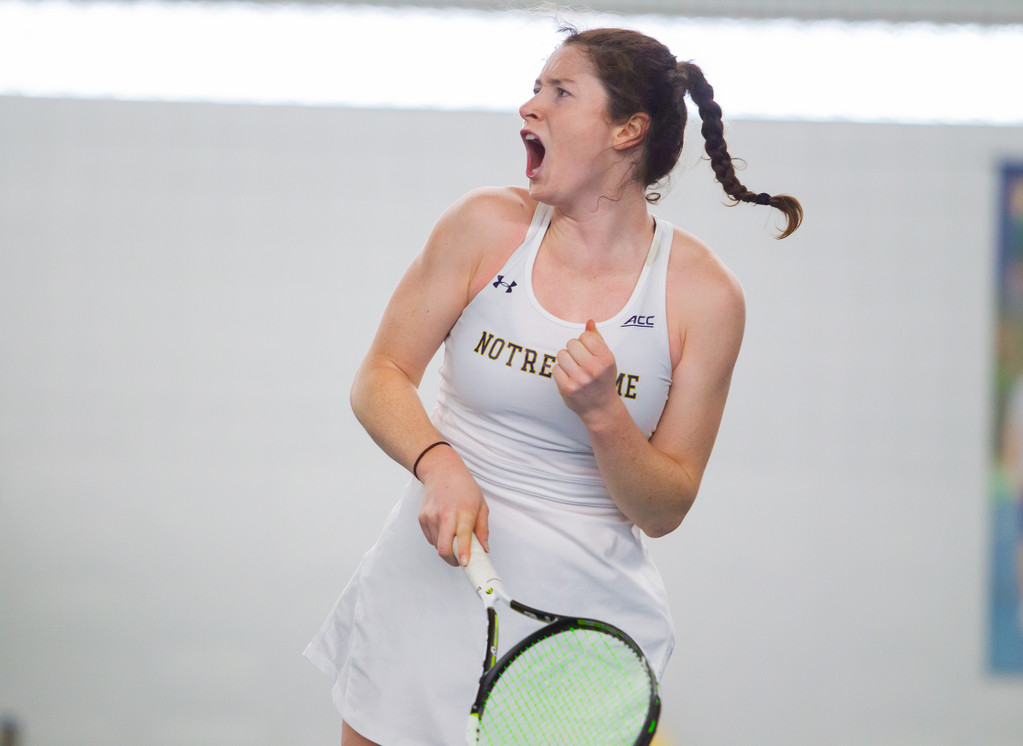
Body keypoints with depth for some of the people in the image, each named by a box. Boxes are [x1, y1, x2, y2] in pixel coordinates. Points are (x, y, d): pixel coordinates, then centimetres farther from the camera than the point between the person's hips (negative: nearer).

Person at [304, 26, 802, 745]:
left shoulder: (704, 295, -7)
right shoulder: (487, 225, -3)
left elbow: (664, 511, -4)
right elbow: (381, 377, -1)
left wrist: (602, 415, -23)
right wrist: (438, 463, -20)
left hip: (583, 609, -2)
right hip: (433, 586, 2)